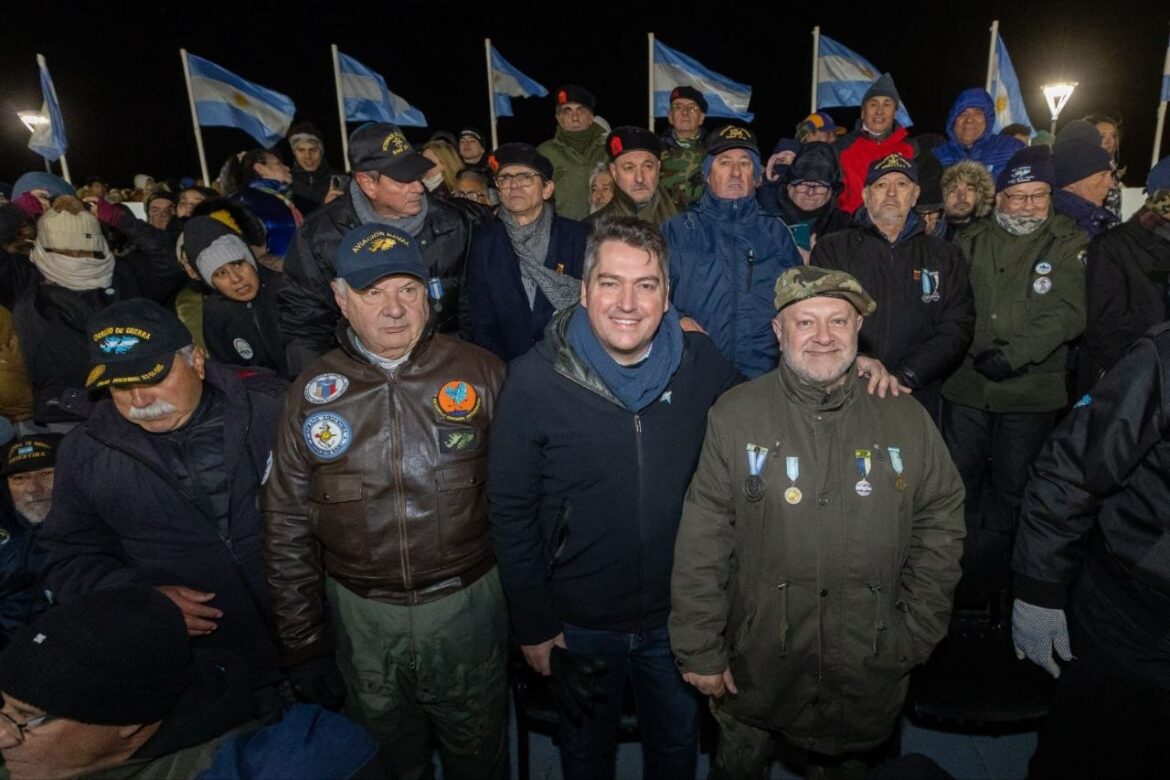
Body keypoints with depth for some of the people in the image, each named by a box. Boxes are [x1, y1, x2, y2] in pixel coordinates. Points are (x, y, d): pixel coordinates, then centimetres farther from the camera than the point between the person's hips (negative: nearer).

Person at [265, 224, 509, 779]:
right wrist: (302, 645, 4)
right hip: (361, 616, 2)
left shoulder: (480, 373, -8)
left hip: (468, 602, -1)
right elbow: (288, 527, 2)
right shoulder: (312, 392, -3)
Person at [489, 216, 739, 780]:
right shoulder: (534, 381, -19)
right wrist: (532, 625, -9)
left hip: (680, 617, 2)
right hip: (579, 623, -1)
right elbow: (511, 514, -12)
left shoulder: (702, 364, -12)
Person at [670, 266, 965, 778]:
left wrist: (915, 634, 1)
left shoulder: (906, 418, -1)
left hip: (871, 672, 2)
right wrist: (700, 651, -9)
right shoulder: (735, 416, -10)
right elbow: (701, 546, -10)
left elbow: (940, 525, 4)